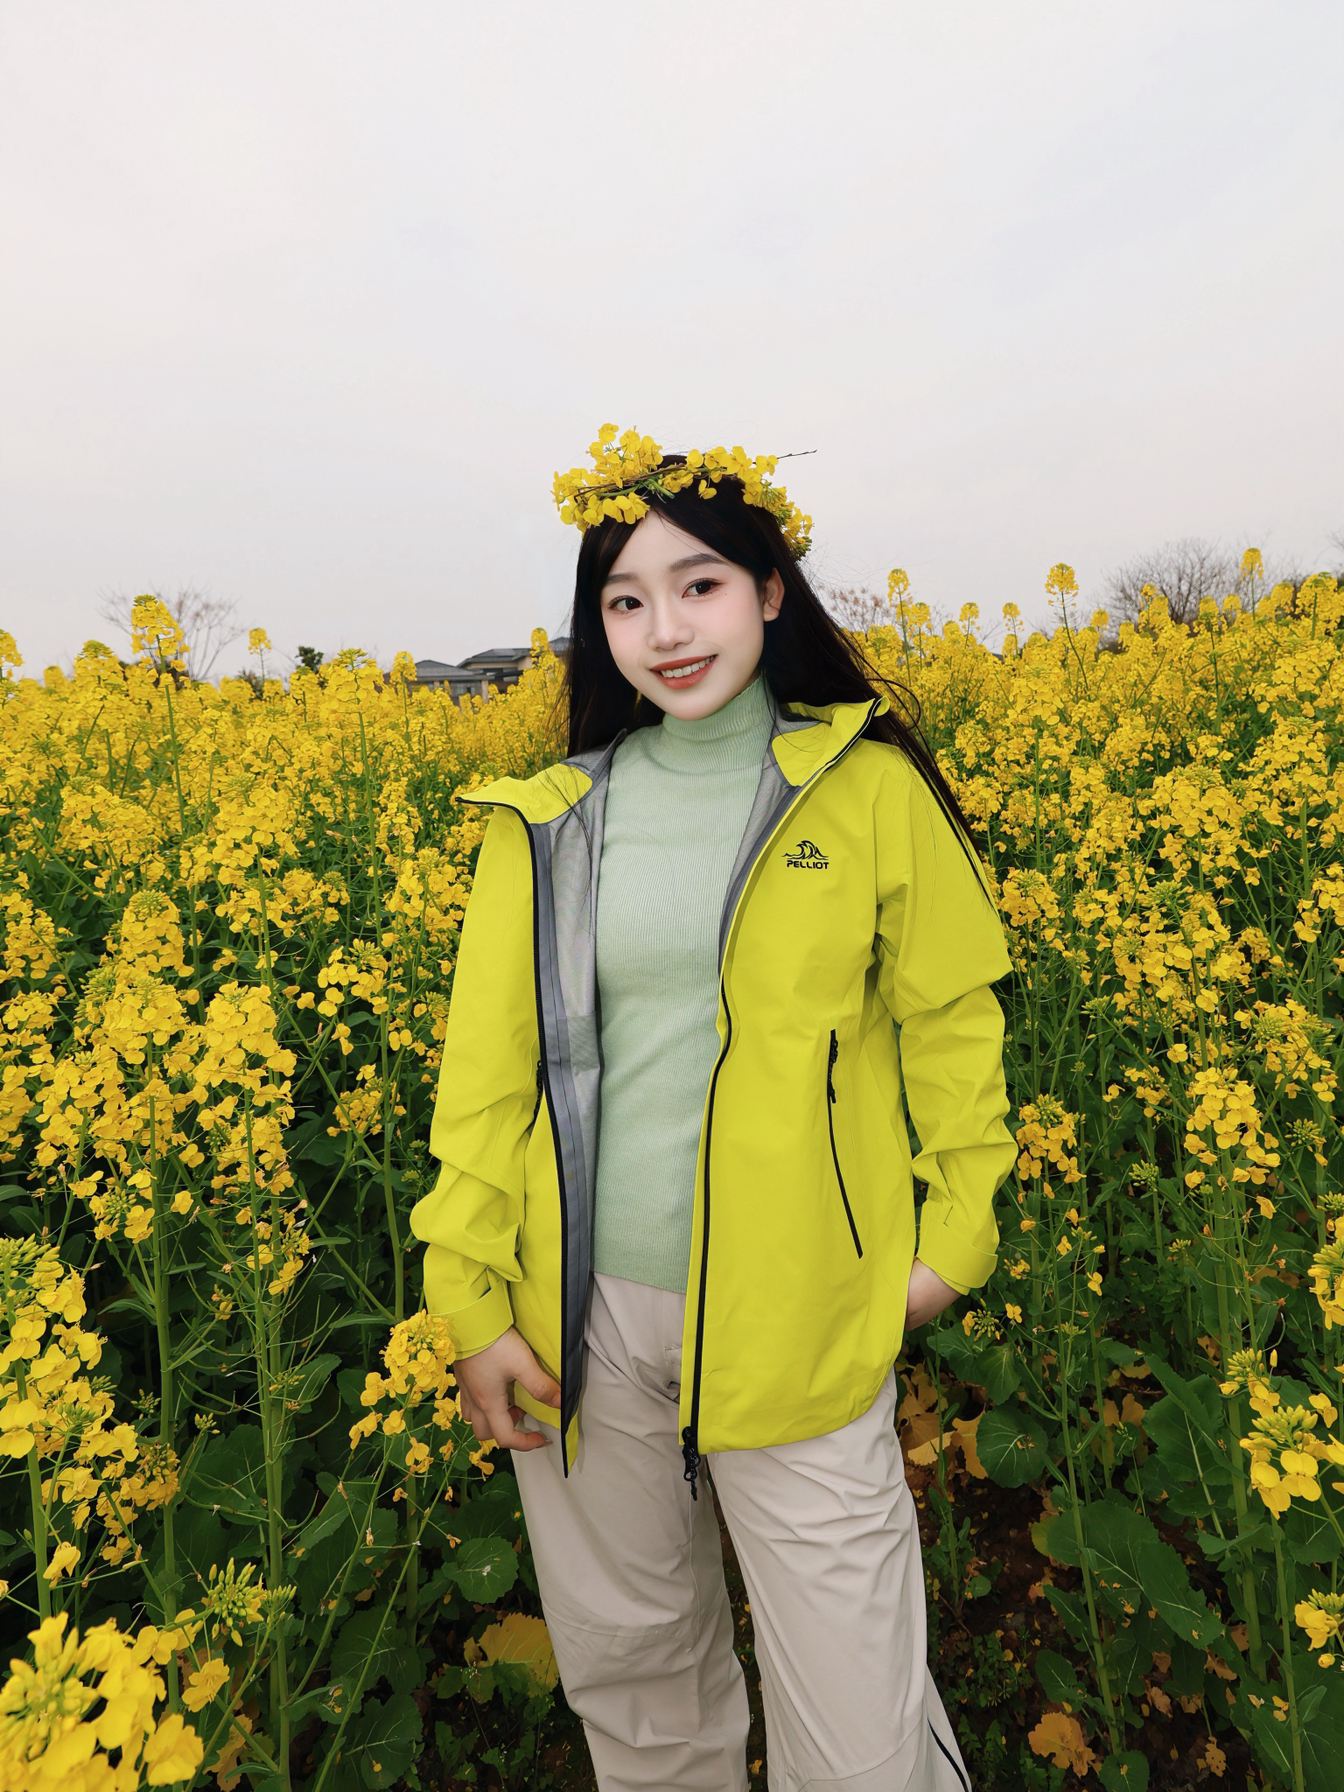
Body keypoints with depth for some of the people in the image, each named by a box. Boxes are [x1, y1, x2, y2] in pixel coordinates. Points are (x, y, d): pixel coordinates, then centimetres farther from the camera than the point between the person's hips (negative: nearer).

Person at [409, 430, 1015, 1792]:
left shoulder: (870, 786, -4)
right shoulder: (547, 821, 1)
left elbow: (949, 1017, 3)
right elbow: (488, 1057, 1)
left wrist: (956, 1228, 2)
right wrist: (470, 1299, -1)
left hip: (796, 1321, -2)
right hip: (582, 1312, 3)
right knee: (622, 1665, 23)